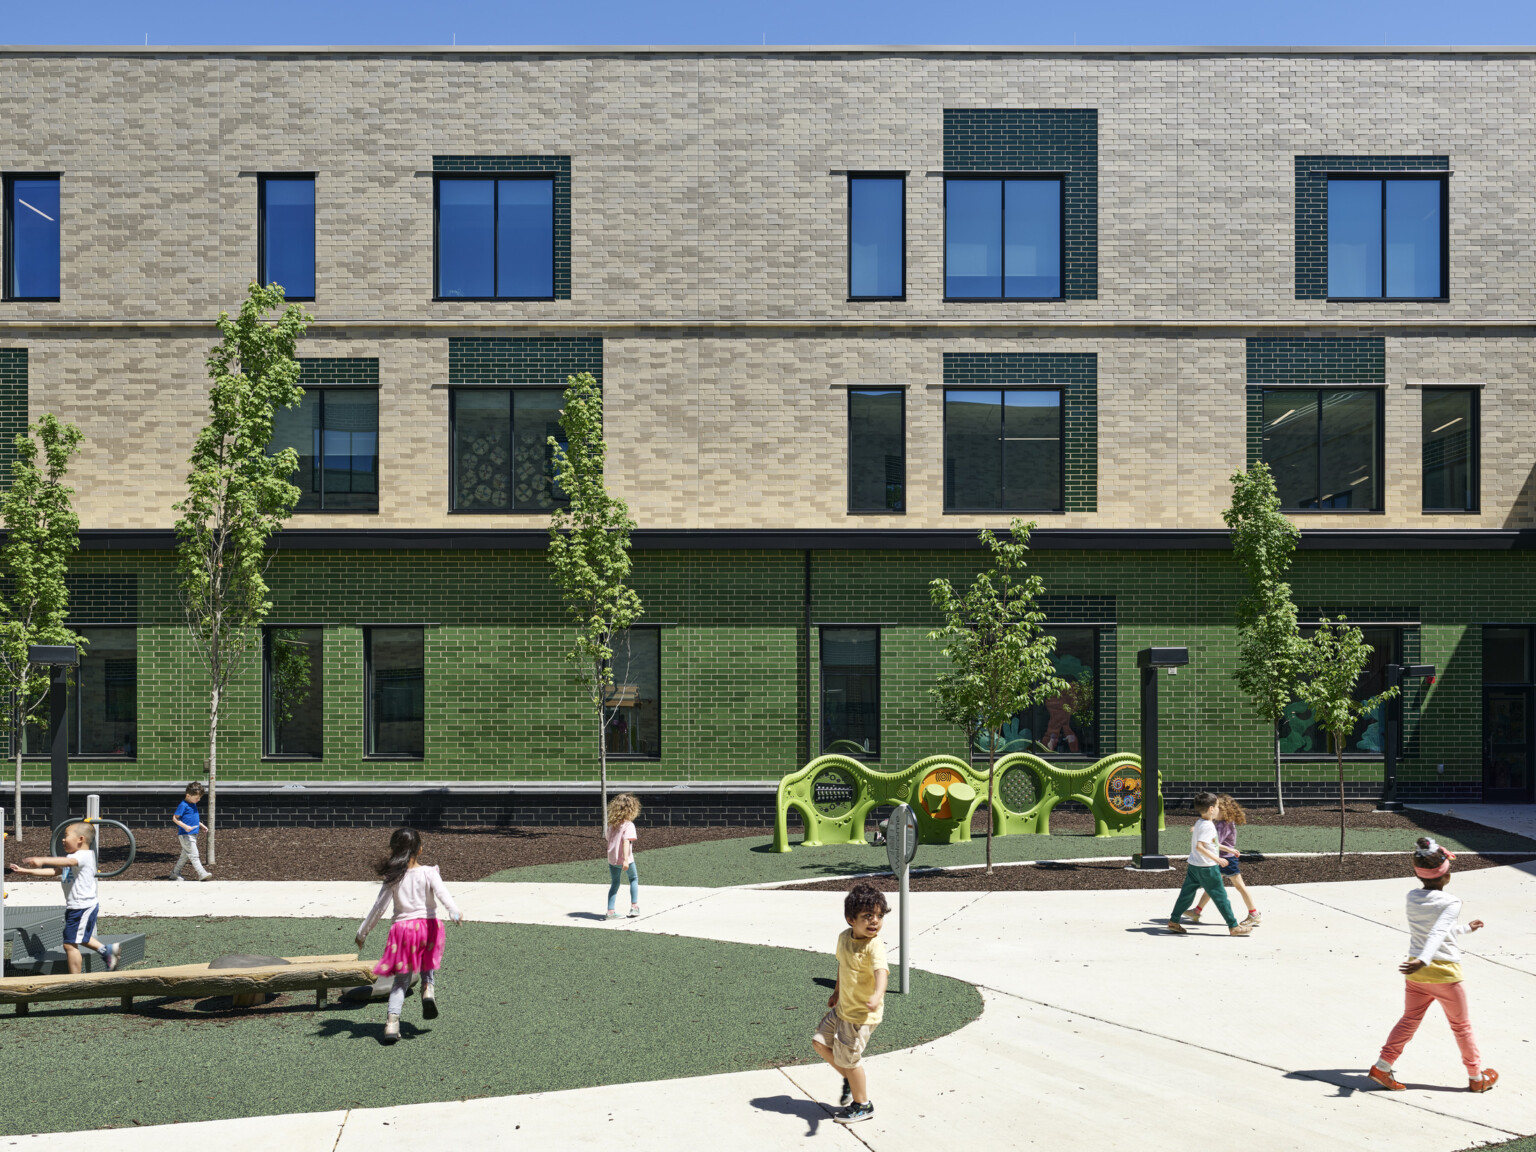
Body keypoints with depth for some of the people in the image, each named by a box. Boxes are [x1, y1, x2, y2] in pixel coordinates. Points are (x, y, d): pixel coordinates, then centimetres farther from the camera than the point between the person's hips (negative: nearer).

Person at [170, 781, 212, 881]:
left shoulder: (193, 804, 14)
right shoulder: (183, 805, -14)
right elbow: (175, 818, -15)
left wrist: (200, 825, 20)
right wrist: (185, 826, -26)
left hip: (193, 834, 9)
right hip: (185, 835, -9)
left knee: (185, 856, 14)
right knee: (194, 855, -11)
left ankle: (175, 873, 23)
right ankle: (202, 874, -15)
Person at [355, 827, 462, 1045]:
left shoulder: (393, 878, 1)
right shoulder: (429, 872, -1)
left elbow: (379, 907, 3)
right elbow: (441, 892, -19)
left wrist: (362, 932, 13)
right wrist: (454, 911, -32)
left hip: (402, 928, 1)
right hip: (428, 925, 0)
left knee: (401, 981, 8)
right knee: (428, 965, 25)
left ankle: (392, 1021, -8)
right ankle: (428, 988, -5)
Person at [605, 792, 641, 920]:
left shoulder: (612, 824, 4)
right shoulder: (628, 825, -16)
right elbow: (626, 842, -25)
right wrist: (626, 859, -29)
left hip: (612, 859, 5)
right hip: (624, 860, -5)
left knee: (614, 884, 13)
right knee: (634, 879, 18)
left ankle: (610, 911, 9)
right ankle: (634, 906, 16)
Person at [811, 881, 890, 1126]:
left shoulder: (874, 947, -24)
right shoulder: (844, 937, -1)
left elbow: (881, 971, -42)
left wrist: (877, 995, -61)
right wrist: (837, 992, 26)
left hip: (862, 1014, -8)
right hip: (843, 1007, 8)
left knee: (847, 1058, 1)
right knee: (820, 1042, 14)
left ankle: (862, 1105, 22)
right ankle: (850, 1079, 33)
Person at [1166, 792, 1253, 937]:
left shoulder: (1198, 823, 8)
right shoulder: (1208, 826, -20)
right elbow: (1199, 846, -29)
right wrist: (1216, 859, -30)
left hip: (1194, 865, 9)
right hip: (1207, 867, -9)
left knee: (1187, 894, 13)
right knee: (1220, 896, 1)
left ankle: (1173, 922, 17)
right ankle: (1234, 927, 9)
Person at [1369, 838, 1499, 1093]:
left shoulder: (1411, 898, 4)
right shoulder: (1451, 903, -13)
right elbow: (1438, 934, -30)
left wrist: (1466, 928, 34)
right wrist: (1424, 960, -40)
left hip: (1415, 974, 5)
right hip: (1445, 973, -5)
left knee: (1409, 1021, 12)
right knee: (1461, 1026, 14)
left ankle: (1382, 1066, 4)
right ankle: (1476, 1076, 29)